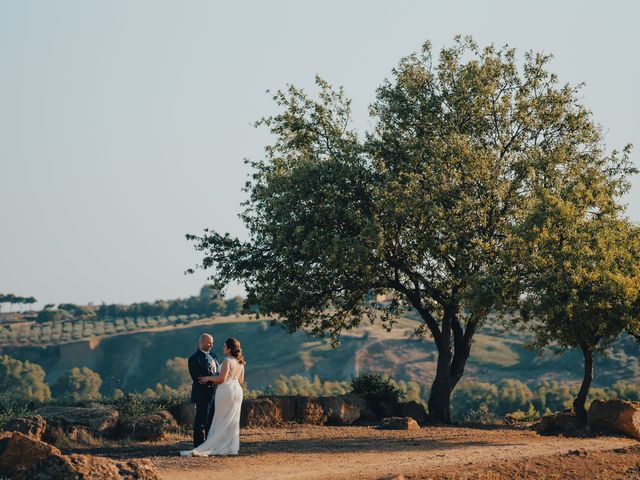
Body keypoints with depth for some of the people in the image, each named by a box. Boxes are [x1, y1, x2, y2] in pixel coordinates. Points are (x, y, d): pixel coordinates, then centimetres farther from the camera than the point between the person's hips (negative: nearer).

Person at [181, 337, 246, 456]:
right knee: (233, 420, 8)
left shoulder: (227, 361, -14)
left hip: (226, 390, -8)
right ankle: (231, 447, 7)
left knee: (222, 421, -5)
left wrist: (209, 378, -6)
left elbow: (222, 378, -20)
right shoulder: (240, 362, 10)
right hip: (237, 391, 8)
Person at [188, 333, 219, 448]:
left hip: (214, 393, 8)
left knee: (212, 421, 13)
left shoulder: (212, 356, 14)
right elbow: (196, 378, -17)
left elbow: (218, 372, 17)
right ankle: (198, 446, 3)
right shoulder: (194, 358, -11)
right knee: (201, 421, -2)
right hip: (203, 394, -8)